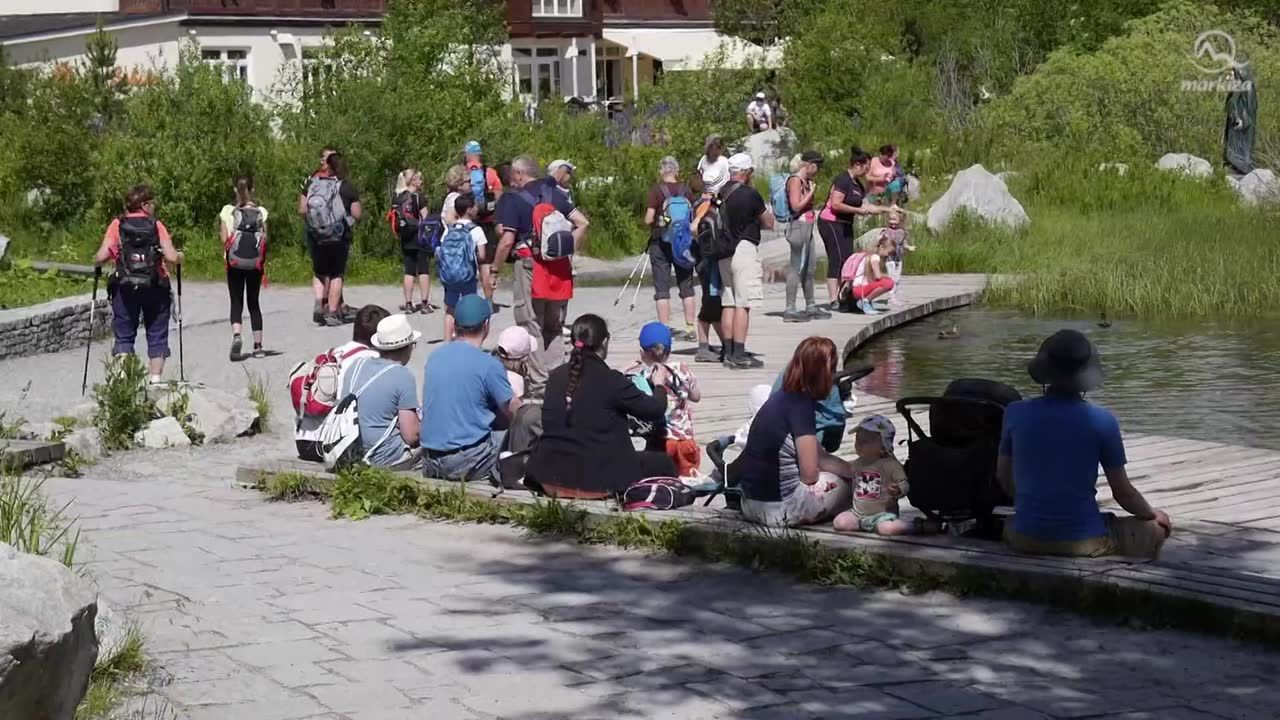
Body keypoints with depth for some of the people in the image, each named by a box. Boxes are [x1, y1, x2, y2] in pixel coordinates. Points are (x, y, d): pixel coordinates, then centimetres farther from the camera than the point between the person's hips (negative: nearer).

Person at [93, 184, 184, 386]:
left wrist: (96, 262, 15)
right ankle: (155, 379, 5)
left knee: (124, 336, 7)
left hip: (125, 288, 1)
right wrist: (180, 257, 12)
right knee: (157, 336, 9)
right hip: (155, 287, -1)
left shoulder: (117, 225, 1)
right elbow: (172, 257, -10)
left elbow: (101, 257, -7)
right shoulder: (156, 226, -1)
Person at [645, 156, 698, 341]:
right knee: (686, 286, 10)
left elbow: (648, 219, -12)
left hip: (661, 243, -3)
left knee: (662, 288, 0)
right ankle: (690, 328, 10)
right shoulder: (686, 190, 1)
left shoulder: (657, 190, -8)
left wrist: (658, 220, 9)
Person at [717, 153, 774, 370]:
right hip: (745, 248, -7)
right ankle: (739, 355, -9)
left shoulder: (720, 194, 7)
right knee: (743, 304, -7)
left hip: (724, 252, 7)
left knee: (729, 303, 11)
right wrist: (768, 212, 18)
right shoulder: (750, 194, -12)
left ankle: (729, 352, 14)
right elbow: (769, 224, -2)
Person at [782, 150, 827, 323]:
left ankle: (811, 307, 25)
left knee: (809, 268, 16)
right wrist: (811, 191, -12)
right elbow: (796, 206, -19)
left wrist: (811, 188, 14)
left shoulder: (805, 181, 18)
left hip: (807, 227, 10)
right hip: (798, 226, -10)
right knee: (797, 268, -9)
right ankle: (790, 310, -9)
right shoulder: (795, 180, -12)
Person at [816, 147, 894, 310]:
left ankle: (844, 296, 10)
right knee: (837, 259, -14)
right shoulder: (843, 180, -16)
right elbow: (835, 204, -23)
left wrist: (888, 210, 15)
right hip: (830, 223, -10)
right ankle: (833, 300, -16)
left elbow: (867, 206, 20)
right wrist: (858, 210, -17)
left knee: (848, 260, 6)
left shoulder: (858, 184, 14)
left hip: (845, 225, 10)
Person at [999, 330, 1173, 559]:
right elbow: (1123, 493, -2)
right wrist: (1153, 514, 19)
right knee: (1156, 530, 22)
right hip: (1084, 541, -2)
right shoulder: (1102, 421, -10)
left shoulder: (1016, 413, -4)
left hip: (1026, 540, 2)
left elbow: (1003, 477, 10)